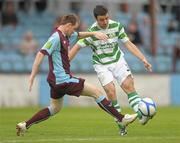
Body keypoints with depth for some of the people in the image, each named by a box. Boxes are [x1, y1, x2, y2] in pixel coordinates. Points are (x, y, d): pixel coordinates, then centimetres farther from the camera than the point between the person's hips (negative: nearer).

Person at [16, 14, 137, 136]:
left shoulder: (65, 35, 10)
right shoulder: (56, 37, -19)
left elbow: (79, 35, 30)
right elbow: (41, 54, -25)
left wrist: (94, 33, 14)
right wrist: (32, 76, -28)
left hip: (56, 80, 11)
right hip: (63, 79, -11)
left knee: (55, 108, 22)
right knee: (96, 92, -4)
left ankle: (25, 125, 18)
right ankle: (121, 119, -1)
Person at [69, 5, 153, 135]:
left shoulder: (116, 26, -9)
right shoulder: (91, 32, -17)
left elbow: (129, 44, -4)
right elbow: (77, 47, -9)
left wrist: (143, 59, -10)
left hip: (117, 60, 2)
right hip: (101, 65, -2)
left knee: (128, 85, -16)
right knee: (111, 91, -15)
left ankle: (141, 115, -26)